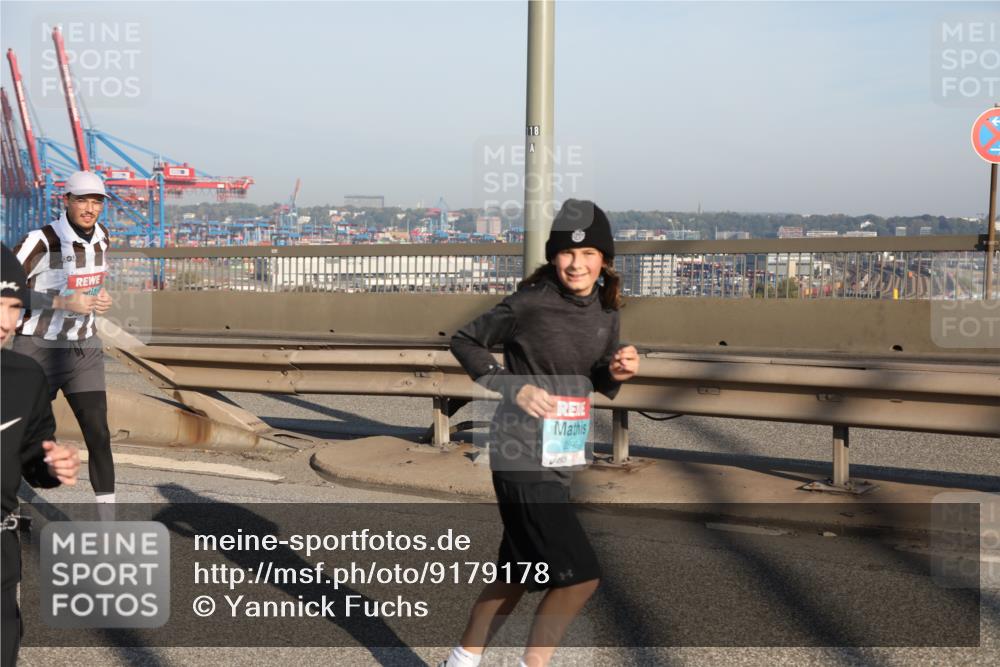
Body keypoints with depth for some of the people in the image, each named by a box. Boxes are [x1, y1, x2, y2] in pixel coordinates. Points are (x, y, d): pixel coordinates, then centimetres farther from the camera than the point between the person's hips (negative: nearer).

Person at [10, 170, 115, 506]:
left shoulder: (101, 235, 2)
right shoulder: (41, 241, -18)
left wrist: (102, 297, 0)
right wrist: (63, 303, -25)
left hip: (85, 352, 5)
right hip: (39, 352, -4)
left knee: (98, 435, -4)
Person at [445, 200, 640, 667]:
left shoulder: (606, 311, 5)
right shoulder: (531, 302, -15)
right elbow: (464, 341, -5)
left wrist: (616, 372, -6)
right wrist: (513, 386, -16)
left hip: (561, 455, 8)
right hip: (523, 455, -8)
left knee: (520, 572, 18)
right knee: (580, 574, -10)